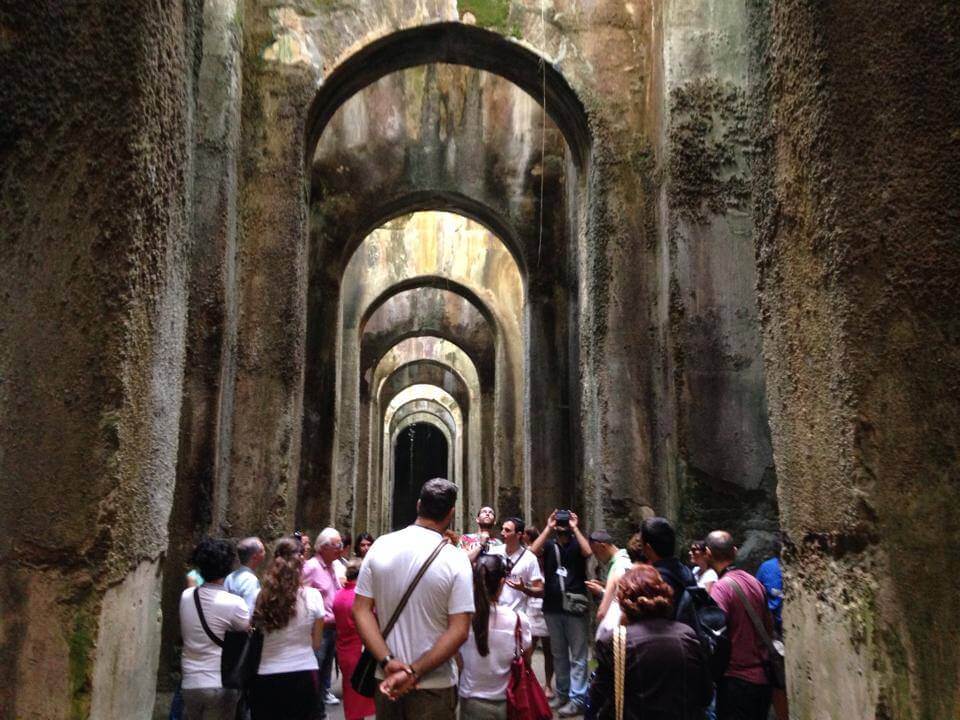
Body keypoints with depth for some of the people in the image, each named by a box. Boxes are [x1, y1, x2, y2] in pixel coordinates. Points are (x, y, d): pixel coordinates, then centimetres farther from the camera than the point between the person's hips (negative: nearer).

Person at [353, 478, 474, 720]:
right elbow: (459, 631, -17)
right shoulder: (455, 559, -13)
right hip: (434, 684, -3)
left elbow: (361, 611, -5)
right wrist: (414, 673, -16)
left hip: (386, 679, 3)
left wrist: (387, 662, -10)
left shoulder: (381, 546, -4)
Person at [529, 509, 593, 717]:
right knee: (558, 653, 14)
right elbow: (533, 551, -13)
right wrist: (548, 528, -10)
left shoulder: (577, 544, 1)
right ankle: (562, 692, 26)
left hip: (576, 607, -3)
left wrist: (575, 528, -14)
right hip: (552, 608, 3)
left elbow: (588, 552, -20)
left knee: (577, 655, 0)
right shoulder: (549, 545, 6)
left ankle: (577, 698, 2)